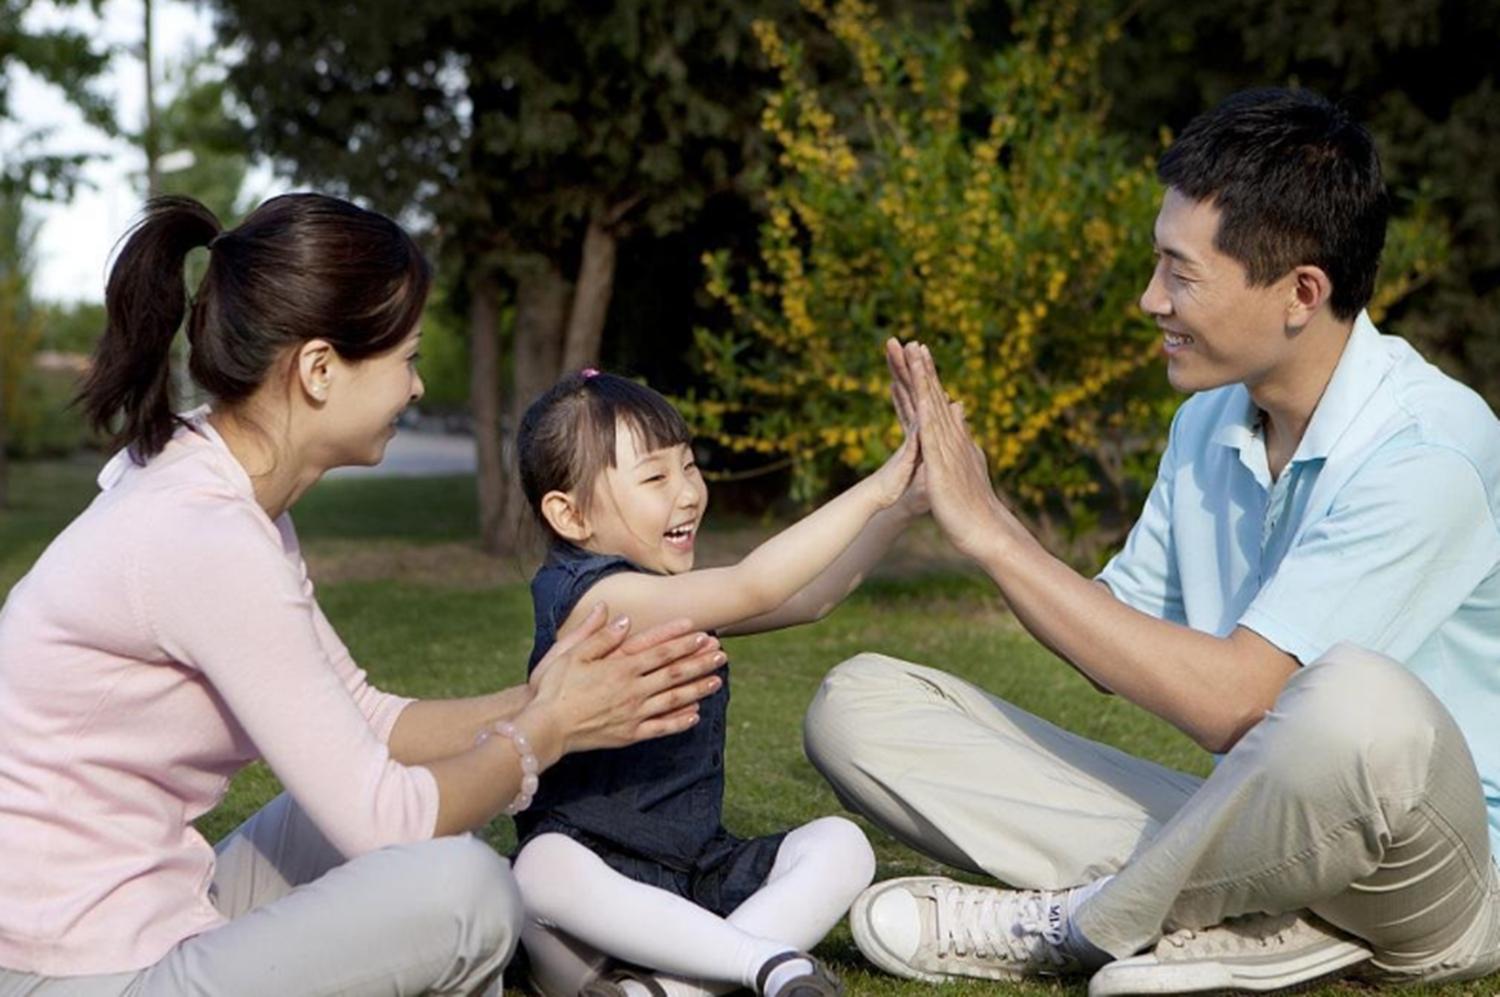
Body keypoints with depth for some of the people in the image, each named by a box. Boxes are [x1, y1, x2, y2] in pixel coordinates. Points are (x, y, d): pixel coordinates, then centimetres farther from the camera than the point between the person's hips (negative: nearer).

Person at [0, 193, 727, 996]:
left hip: (151, 913, 10)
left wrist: (532, 703, 0)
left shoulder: (222, 500, 5)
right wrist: (545, 732, -4)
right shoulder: (208, 540, -24)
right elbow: (379, 818, -19)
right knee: (463, 893, -21)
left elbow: (362, 724, 13)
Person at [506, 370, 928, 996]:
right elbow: (753, 587, -26)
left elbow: (811, 597, 12)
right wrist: (874, 491, -24)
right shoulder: (591, 596, -17)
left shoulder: (682, 594, 12)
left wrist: (901, 507, 0)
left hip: (697, 878, 8)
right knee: (543, 870, -39)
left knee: (841, 844, -12)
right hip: (602, 878, -8)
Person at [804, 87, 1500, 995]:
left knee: (1360, 700, -43)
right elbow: (1123, 652, 11)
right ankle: (1233, 911, -17)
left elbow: (1233, 701, -26)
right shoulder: (1211, 419, 4)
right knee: (859, 703, -4)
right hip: (1252, 830, 7)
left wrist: (994, 536, -21)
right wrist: (977, 504, -3)